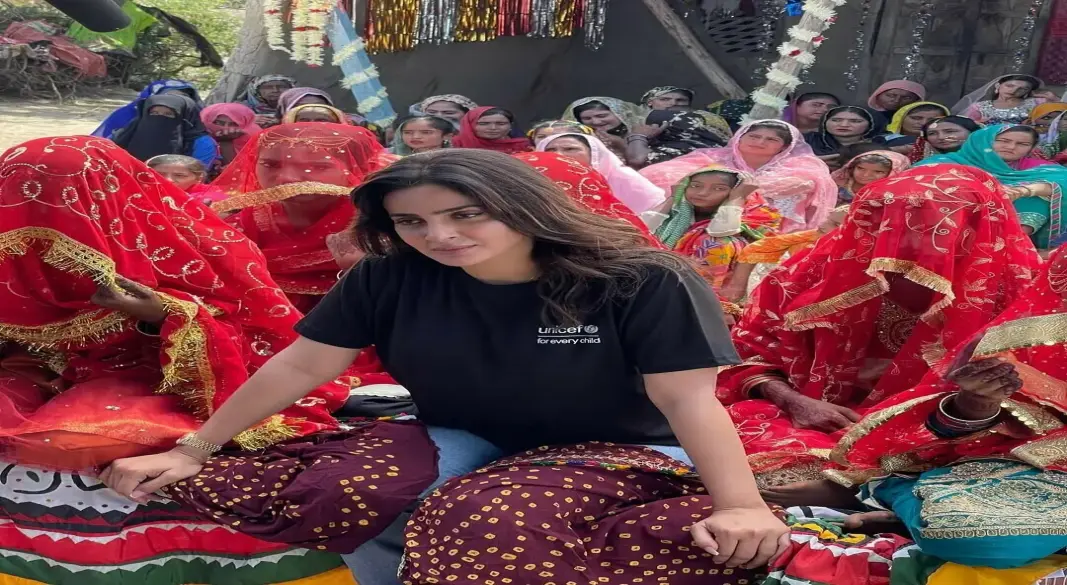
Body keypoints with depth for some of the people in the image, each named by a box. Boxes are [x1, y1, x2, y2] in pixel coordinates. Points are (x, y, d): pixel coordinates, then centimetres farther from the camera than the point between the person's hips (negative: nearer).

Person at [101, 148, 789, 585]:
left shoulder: (643, 281, -23)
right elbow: (300, 366, -9)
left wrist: (742, 506, -39)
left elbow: (688, 398, -26)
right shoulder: (389, 278, -14)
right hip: (462, 439, 3)